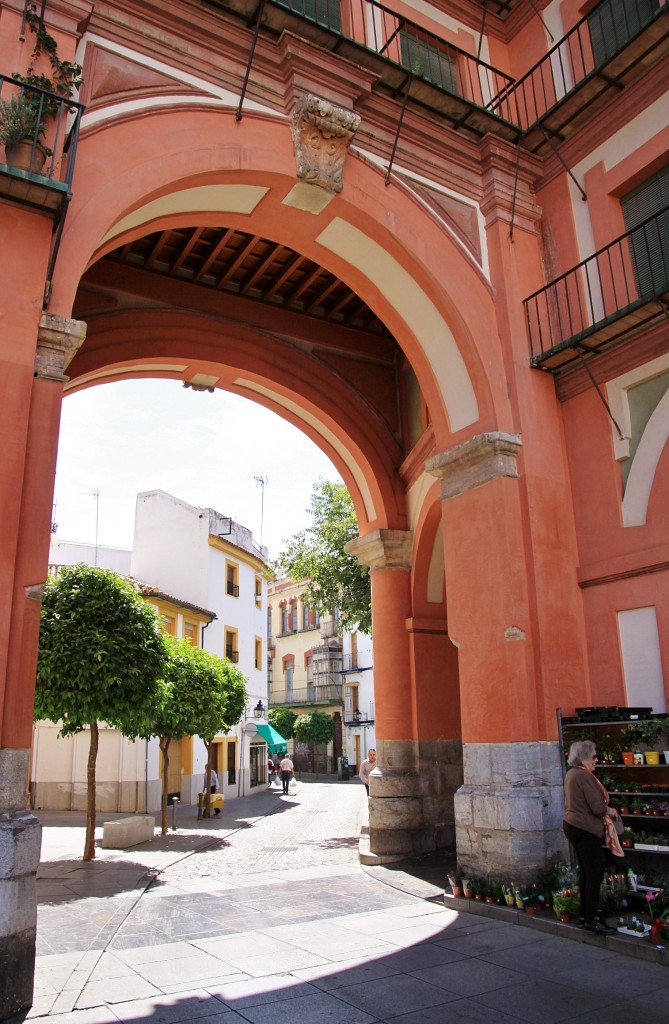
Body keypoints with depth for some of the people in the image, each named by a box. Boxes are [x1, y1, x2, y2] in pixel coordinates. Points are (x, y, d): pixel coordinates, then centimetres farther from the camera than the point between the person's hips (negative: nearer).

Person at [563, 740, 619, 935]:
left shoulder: (571, 773, 12)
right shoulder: (584, 776, -19)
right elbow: (598, 807, -21)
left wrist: (605, 809, 11)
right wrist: (610, 811, 0)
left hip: (572, 825, 10)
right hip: (585, 830, -10)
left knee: (586, 873, 16)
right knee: (595, 874, -3)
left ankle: (585, 916, 24)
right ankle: (591, 920, 3)